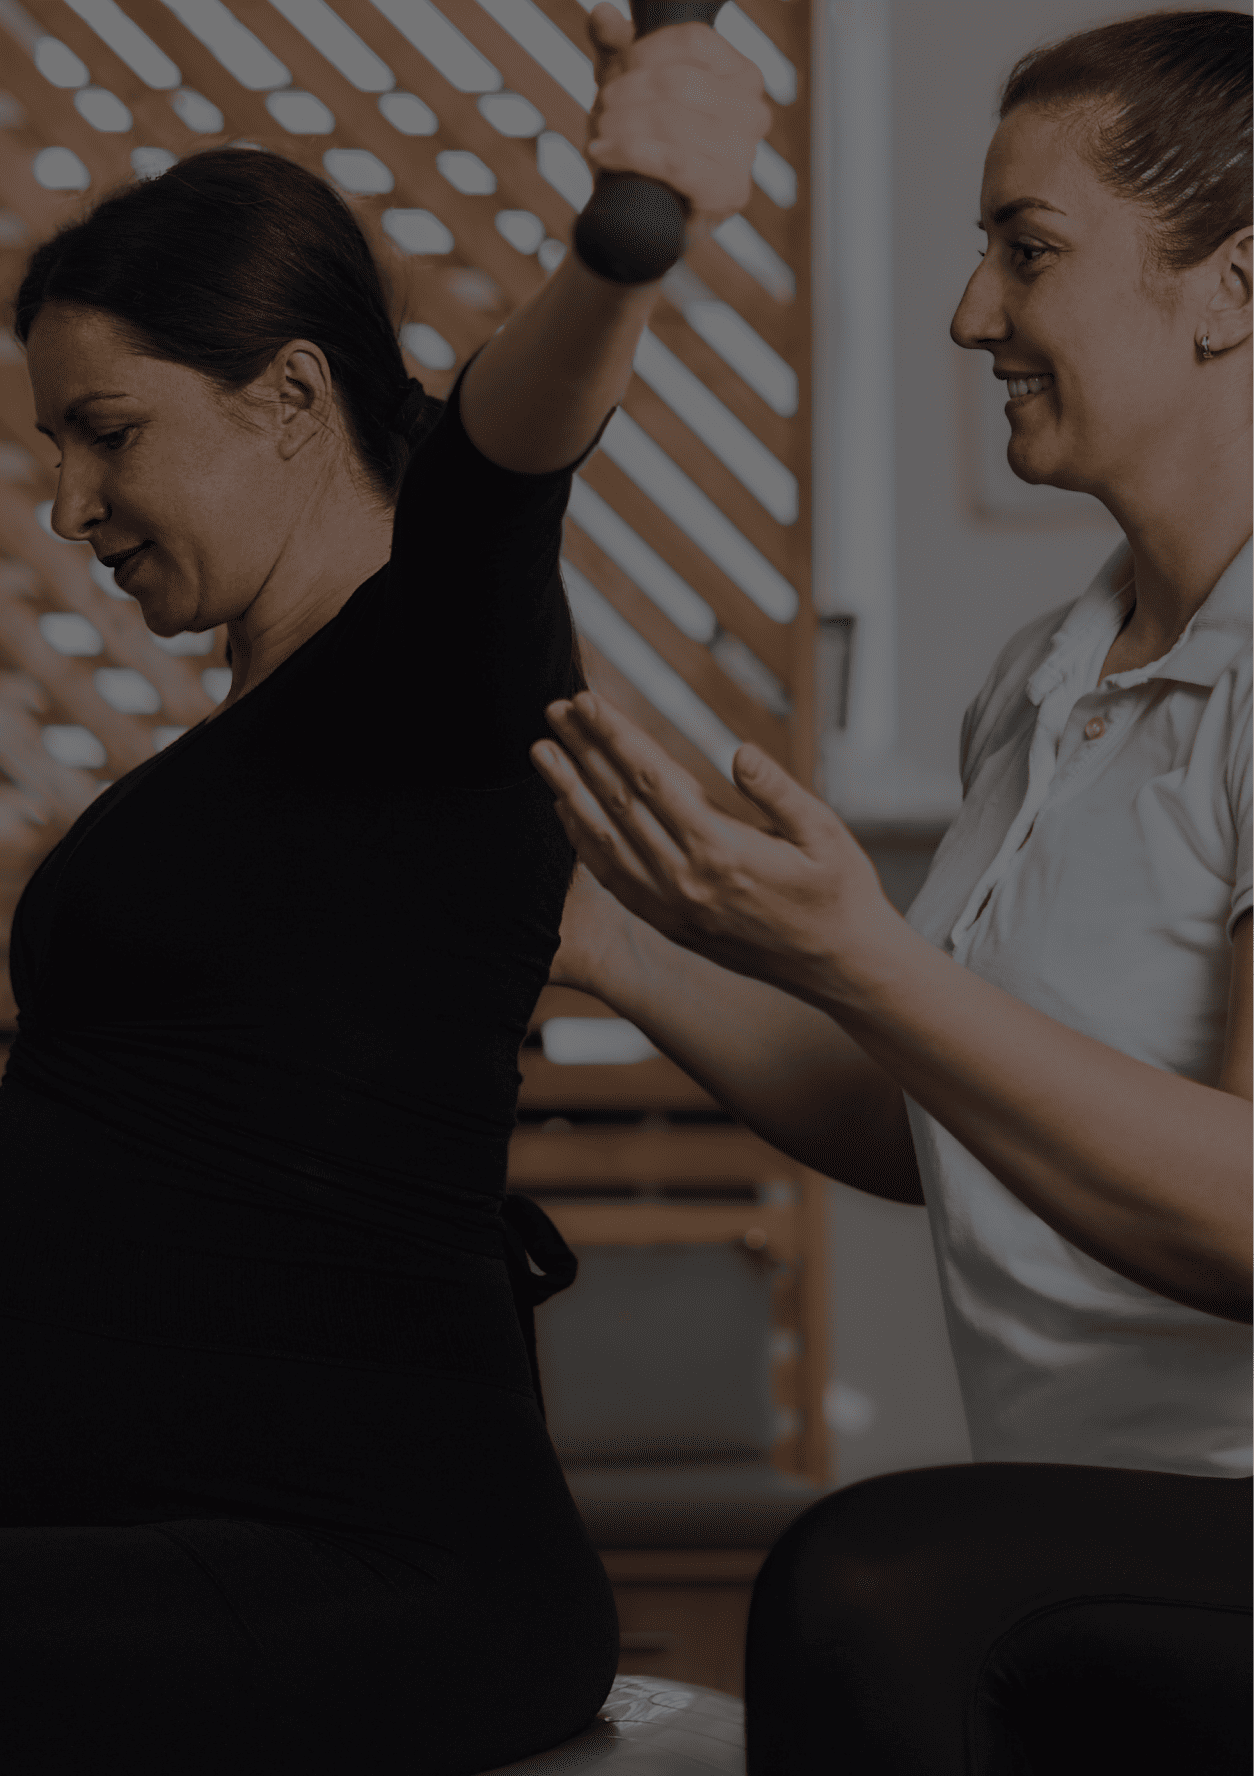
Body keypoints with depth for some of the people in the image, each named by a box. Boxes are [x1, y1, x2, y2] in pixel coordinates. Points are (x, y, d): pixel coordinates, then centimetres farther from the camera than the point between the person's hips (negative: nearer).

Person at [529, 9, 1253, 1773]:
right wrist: (619, 952, 11)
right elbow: (936, 1135, 20)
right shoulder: (1045, 682, 13)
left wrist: (860, 961, -26)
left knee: (869, 1583, -33)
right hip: (1102, 1578, 8)